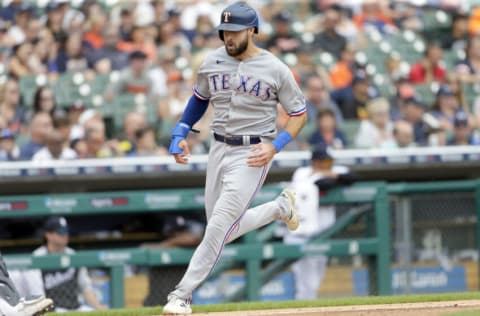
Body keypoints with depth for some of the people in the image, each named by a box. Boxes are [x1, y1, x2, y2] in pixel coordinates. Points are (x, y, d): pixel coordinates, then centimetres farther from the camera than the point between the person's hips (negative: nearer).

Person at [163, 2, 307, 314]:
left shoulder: (276, 69, -11)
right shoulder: (213, 62, 2)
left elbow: (300, 114, -4)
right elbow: (200, 98, 19)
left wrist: (275, 146, -18)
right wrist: (180, 133, 6)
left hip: (253, 154, -6)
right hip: (219, 149, 6)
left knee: (220, 226, -13)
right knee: (225, 230, 10)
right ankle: (281, 207, 34)